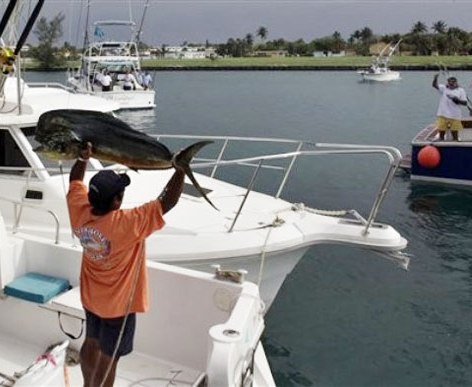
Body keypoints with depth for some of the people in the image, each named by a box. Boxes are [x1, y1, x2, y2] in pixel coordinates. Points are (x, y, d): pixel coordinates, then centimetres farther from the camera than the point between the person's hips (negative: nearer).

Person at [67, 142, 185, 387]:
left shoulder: (80, 212, -17)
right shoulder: (127, 224, -35)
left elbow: (75, 180, 4)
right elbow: (167, 202, -31)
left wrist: (83, 157, 1)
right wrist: (180, 170, -24)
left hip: (90, 298, 7)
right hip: (118, 304, -7)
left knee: (91, 344, 27)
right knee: (108, 358, 11)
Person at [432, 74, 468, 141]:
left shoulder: (461, 90, 7)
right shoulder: (443, 88, 7)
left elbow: (465, 103, 4)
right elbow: (434, 85, -11)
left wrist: (458, 100, -16)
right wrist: (435, 78, -31)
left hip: (455, 116, 0)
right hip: (442, 115, 0)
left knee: (455, 133, 4)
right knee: (441, 131, 4)